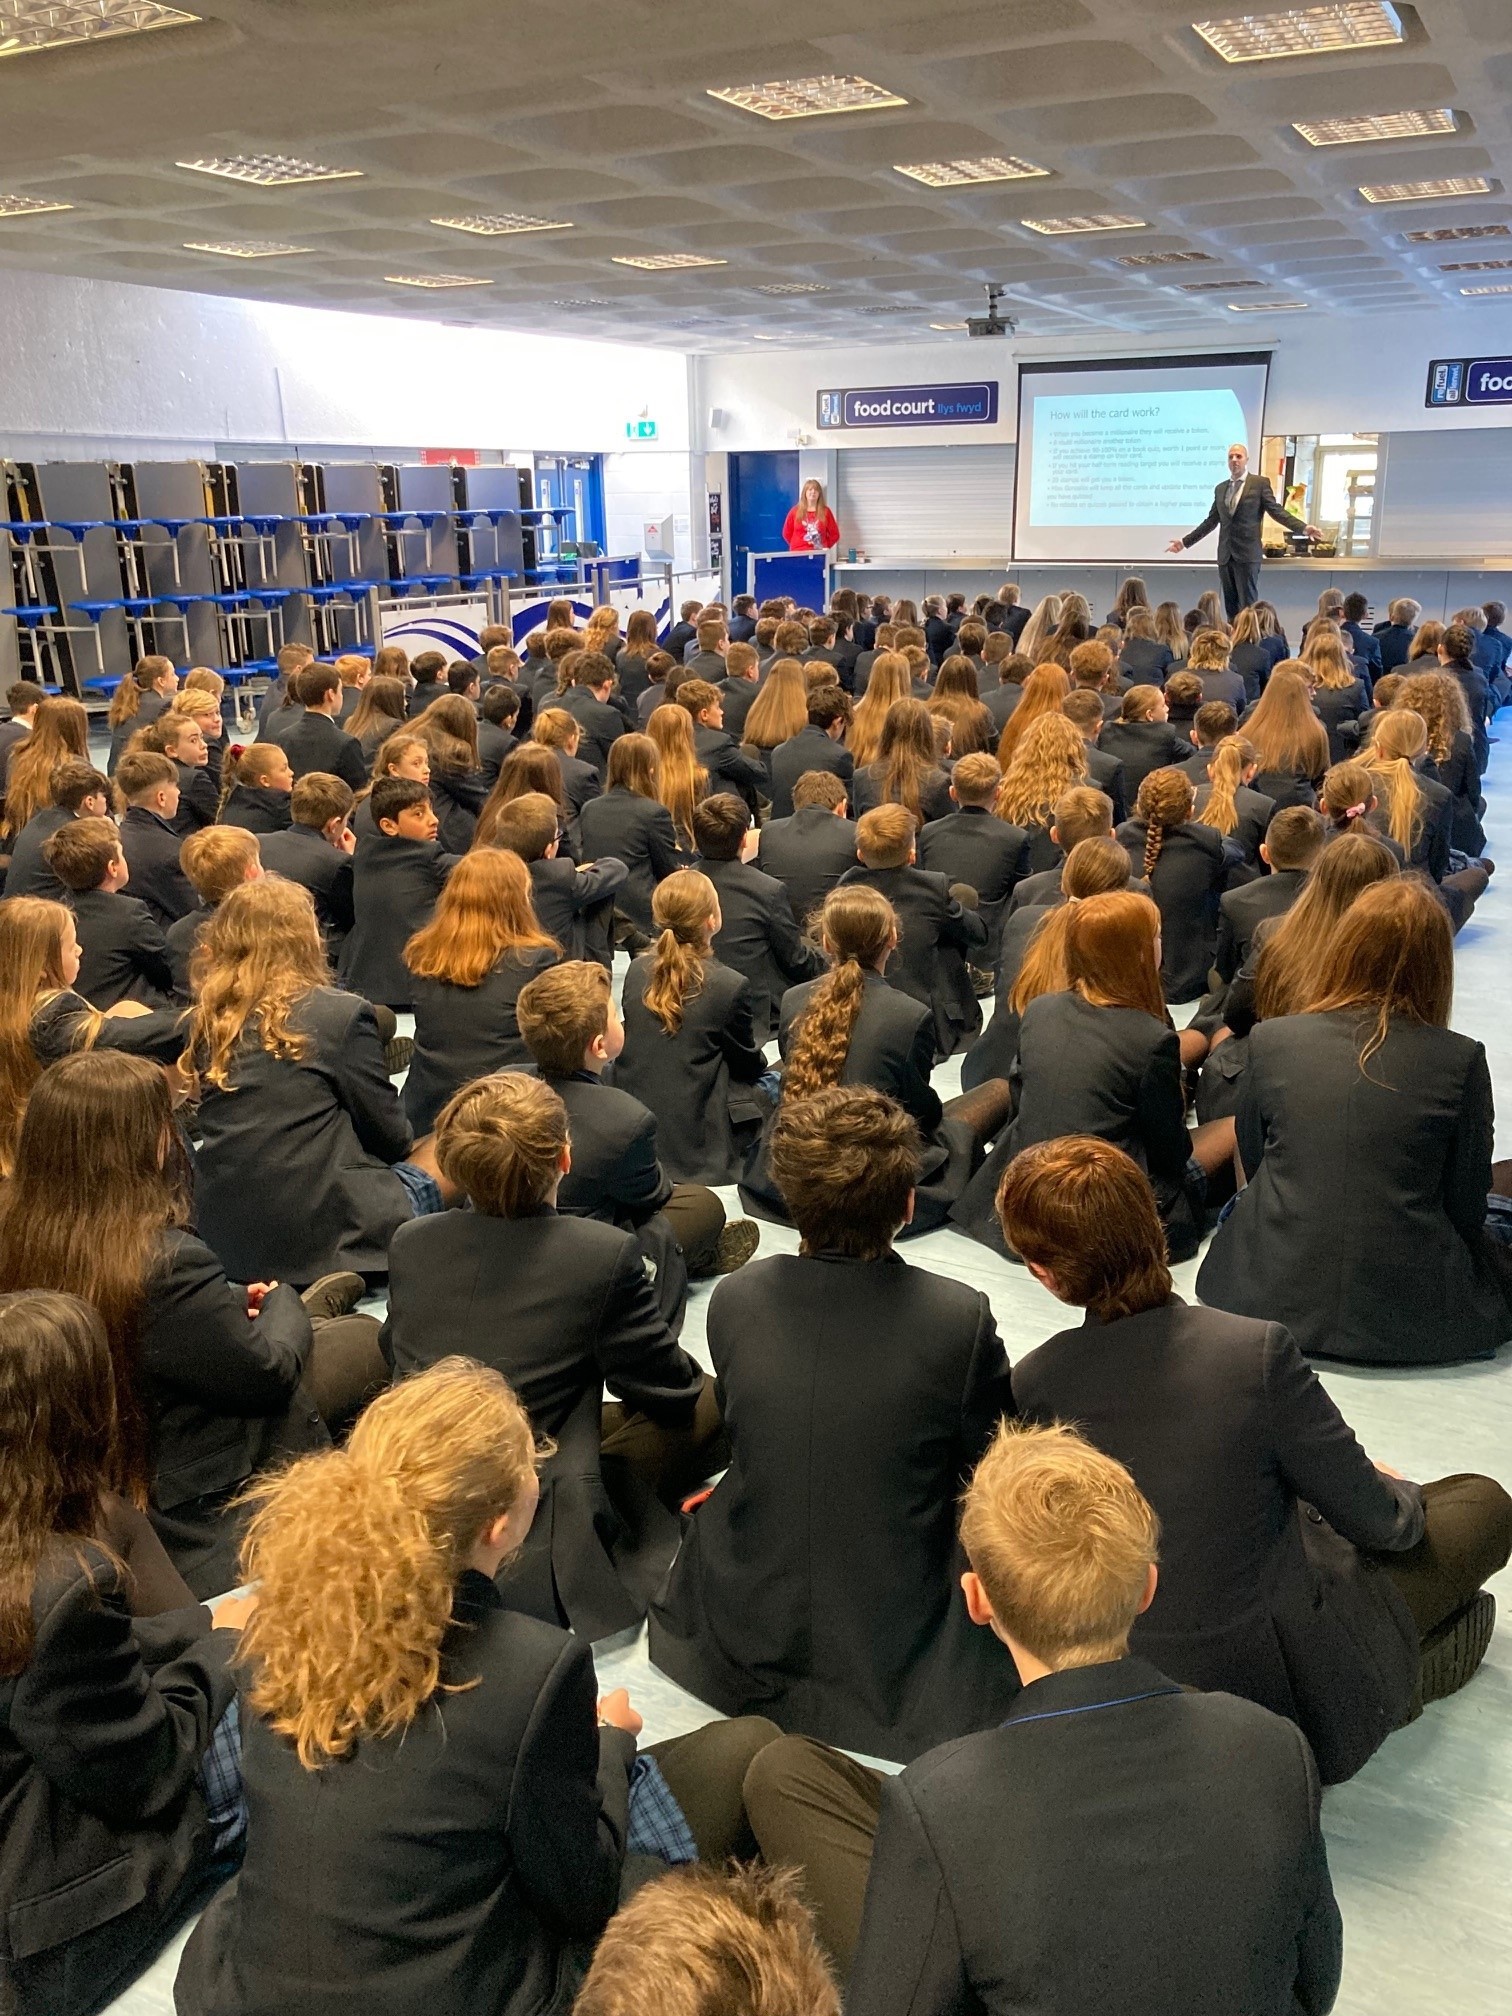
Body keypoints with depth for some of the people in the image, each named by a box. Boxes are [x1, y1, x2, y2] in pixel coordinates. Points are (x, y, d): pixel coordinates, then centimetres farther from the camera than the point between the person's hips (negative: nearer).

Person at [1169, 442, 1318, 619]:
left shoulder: (1260, 483, 2)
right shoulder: (1220, 488, 16)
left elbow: (1276, 511, -2)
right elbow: (1211, 521, 19)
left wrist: (1303, 528, -16)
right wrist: (1185, 542, 16)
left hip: (1248, 554, -5)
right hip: (1225, 555, 5)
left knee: (1248, 606, -8)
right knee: (1231, 607, 7)